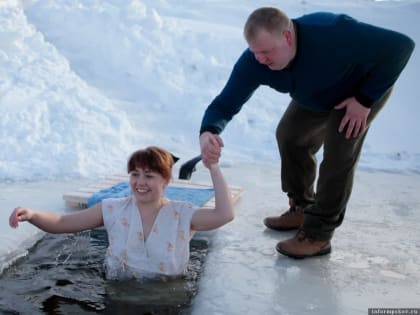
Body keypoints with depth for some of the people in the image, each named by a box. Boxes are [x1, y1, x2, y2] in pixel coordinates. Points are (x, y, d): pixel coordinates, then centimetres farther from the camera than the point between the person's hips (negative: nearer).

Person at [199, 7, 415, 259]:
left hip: (370, 84, -6)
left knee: (339, 151, -18)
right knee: (290, 135, 3)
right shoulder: (254, 62, -28)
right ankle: (303, 209, 20)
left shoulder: (333, 34, -43)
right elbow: (226, 102, -28)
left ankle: (318, 235, -8)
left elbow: (401, 45, -35)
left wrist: (365, 100, -32)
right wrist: (208, 133, -52)